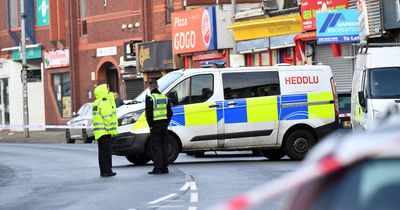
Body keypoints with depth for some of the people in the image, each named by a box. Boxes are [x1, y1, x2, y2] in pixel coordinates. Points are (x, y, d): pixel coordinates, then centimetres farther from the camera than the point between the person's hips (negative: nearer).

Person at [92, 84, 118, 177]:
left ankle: (103, 171, 15)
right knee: (106, 152, -7)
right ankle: (106, 171, -7)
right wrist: (110, 129, -17)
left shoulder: (96, 103, 18)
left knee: (102, 152, 12)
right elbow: (107, 117, -19)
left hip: (98, 132, 10)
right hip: (105, 131, -10)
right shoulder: (104, 103, -14)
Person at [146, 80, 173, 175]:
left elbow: (148, 113, -14)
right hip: (164, 125, 6)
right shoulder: (165, 97, 12)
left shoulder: (150, 98, -9)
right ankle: (164, 168, 11)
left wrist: (150, 124, -5)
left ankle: (157, 168, -7)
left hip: (155, 125, -6)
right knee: (164, 146, 10)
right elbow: (170, 113, 15)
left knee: (156, 147, -4)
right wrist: (166, 123, 17)